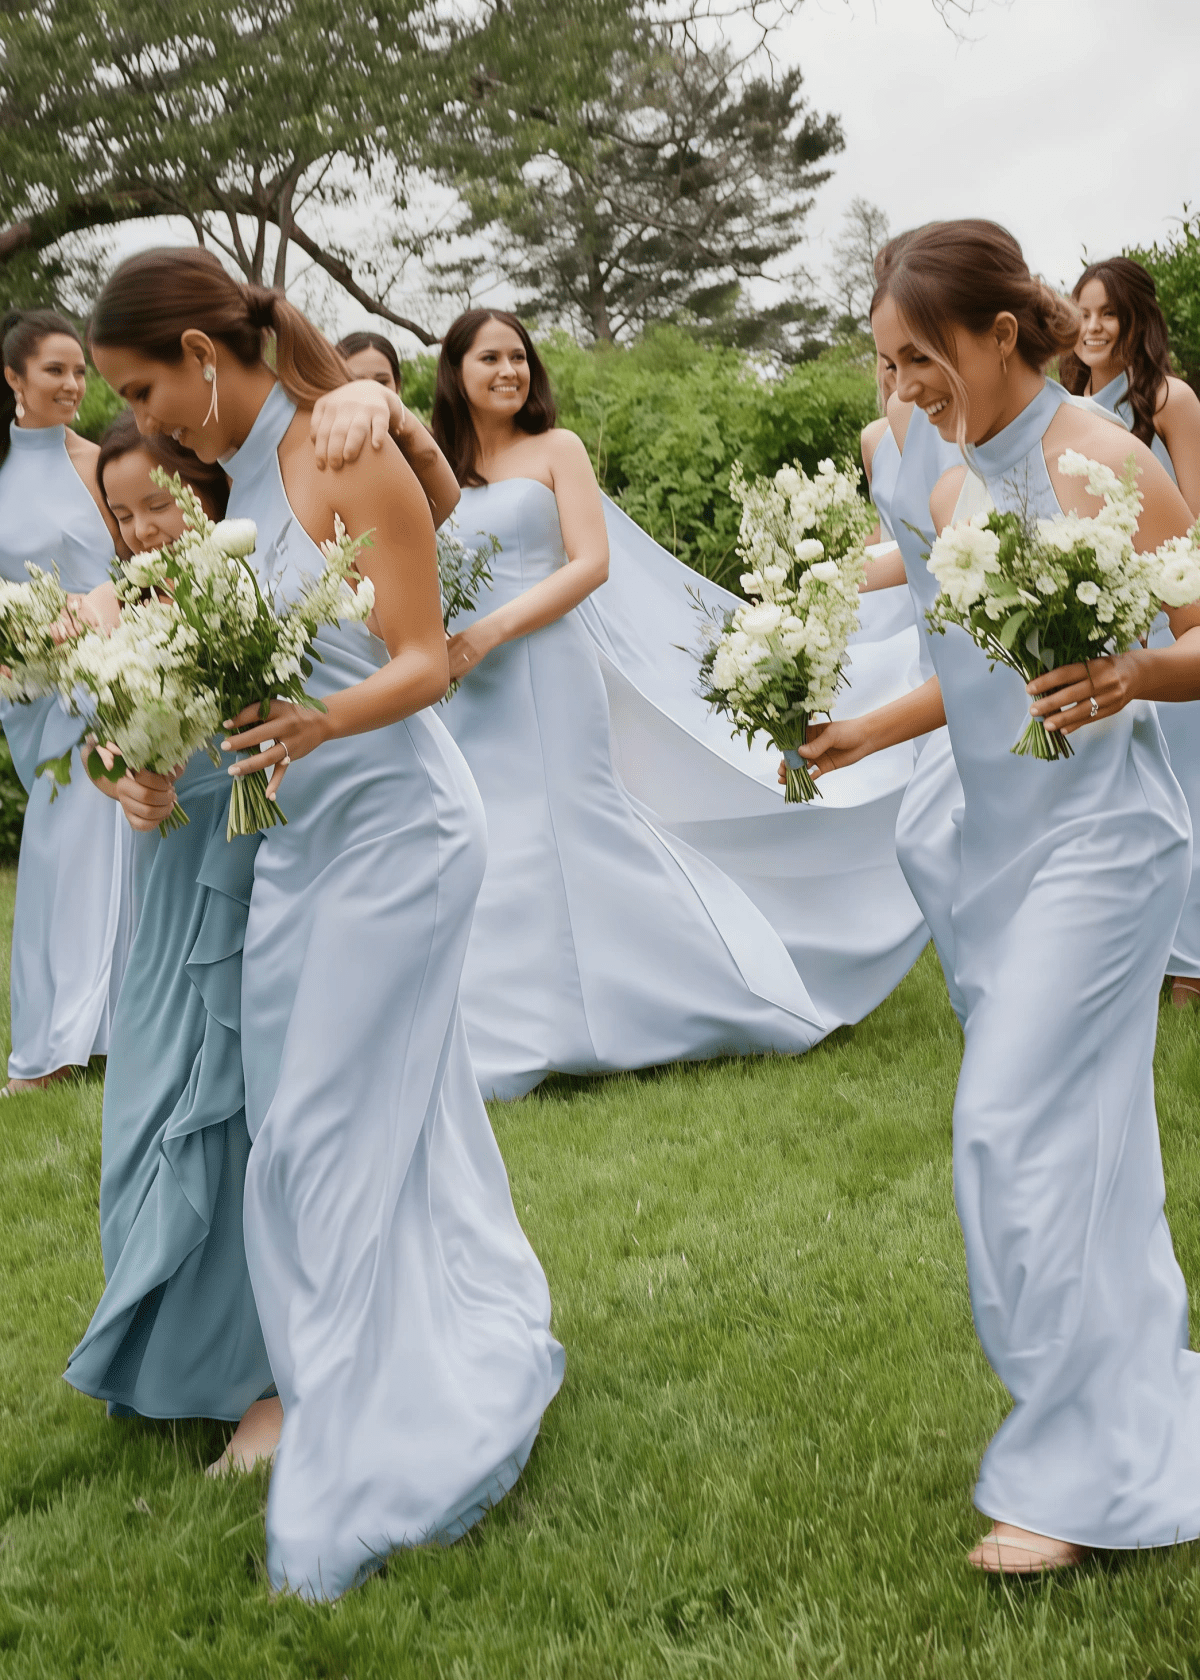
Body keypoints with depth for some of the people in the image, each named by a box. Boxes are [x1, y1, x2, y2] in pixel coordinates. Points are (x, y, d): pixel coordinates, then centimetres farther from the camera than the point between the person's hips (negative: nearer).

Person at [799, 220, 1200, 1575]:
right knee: (1074, 1130, 11)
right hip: (998, 841, 8)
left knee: (1018, 1128, -9)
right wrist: (862, 732, 14)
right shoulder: (953, 488, 11)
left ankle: (1088, 1472, 5)